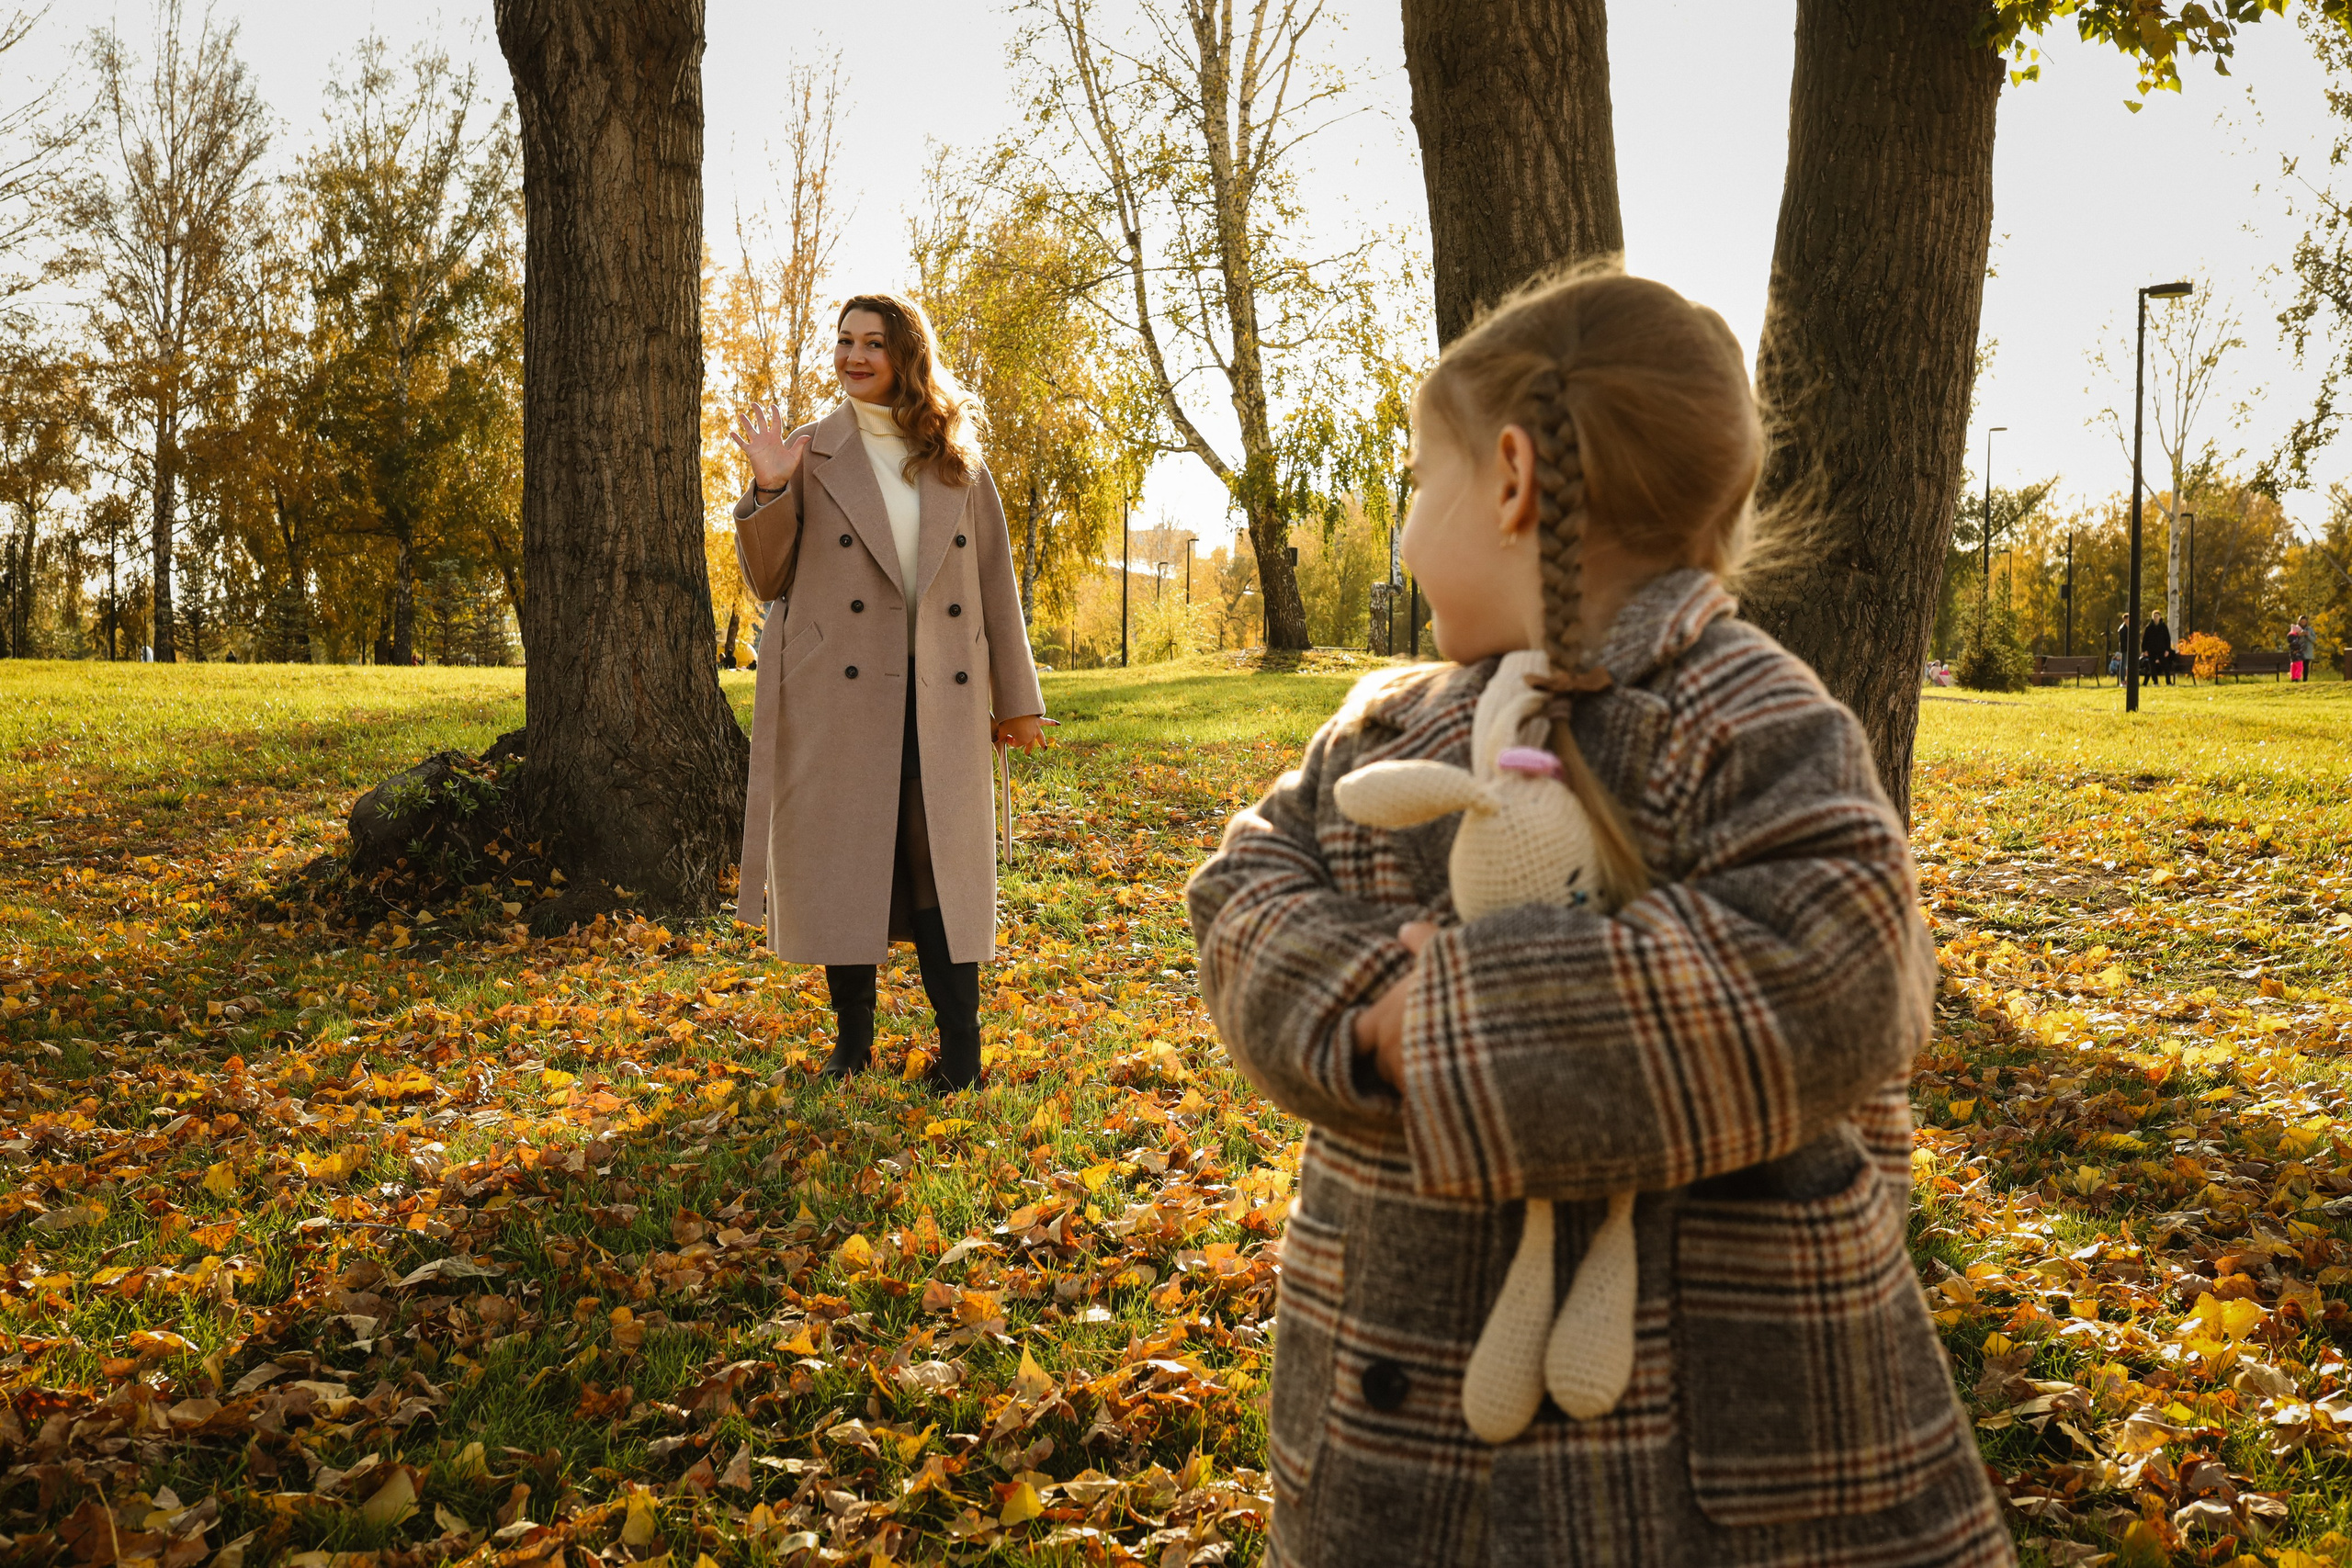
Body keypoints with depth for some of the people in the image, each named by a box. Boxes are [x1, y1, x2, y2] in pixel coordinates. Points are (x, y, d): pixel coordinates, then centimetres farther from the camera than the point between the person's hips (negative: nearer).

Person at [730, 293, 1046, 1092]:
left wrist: (1015, 696, 7)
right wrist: (769, 492, -11)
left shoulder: (957, 457, 9)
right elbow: (768, 580, 5)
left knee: (944, 863, 1)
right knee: (844, 862, 4)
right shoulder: (812, 454, 6)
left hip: (939, 697, 1)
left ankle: (960, 1053, 7)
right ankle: (852, 1044, 18)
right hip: (838, 696, 0)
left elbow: (995, 578, 10)